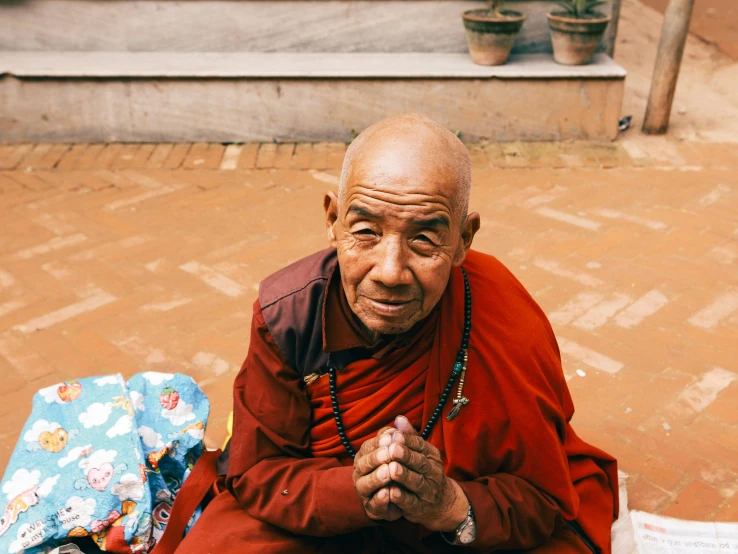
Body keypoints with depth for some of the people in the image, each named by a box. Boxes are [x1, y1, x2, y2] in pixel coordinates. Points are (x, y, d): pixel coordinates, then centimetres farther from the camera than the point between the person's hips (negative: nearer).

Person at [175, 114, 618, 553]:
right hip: (327, 514, 0)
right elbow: (257, 473, -13)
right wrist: (354, 490, -32)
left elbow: (543, 500, -14)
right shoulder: (286, 314, -20)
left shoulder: (515, 334, -25)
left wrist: (455, 508, -34)